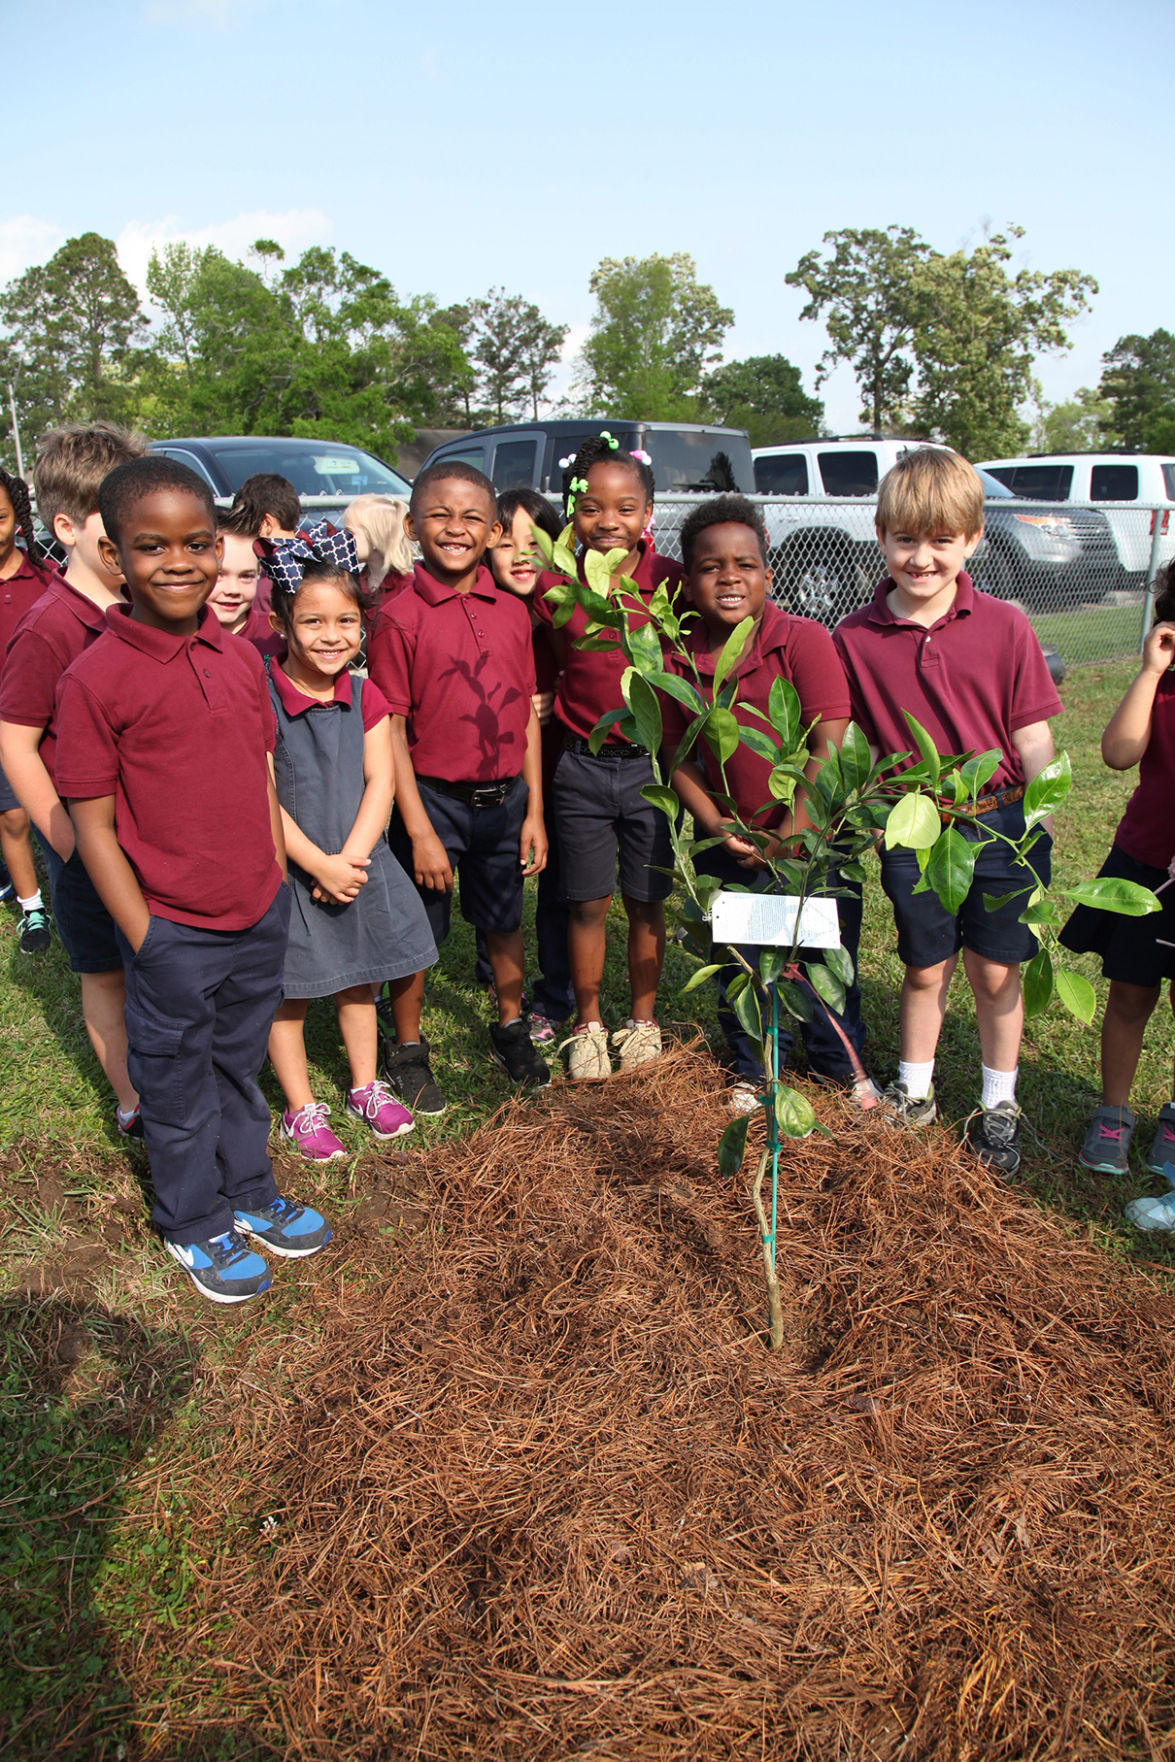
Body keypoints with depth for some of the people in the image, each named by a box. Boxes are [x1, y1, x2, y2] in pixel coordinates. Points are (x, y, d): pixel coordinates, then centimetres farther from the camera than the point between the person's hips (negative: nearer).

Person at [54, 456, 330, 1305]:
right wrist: (145, 938, -13)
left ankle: (252, 1195, 43)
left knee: (241, 1065, 23)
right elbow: (93, 826, -13)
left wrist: (279, 884, 8)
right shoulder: (95, 679, -16)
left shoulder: (242, 659, 1)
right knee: (180, 1085, 15)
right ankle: (196, 1225, 36)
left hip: (260, 918, 5)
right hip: (173, 933, -5)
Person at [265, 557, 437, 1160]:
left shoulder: (365, 697, -1)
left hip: (356, 863, 5)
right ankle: (301, 1108, 25)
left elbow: (380, 783, -5)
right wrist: (320, 865, -19)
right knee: (286, 991, 8)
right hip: (286, 868, -4)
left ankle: (365, 1086, 36)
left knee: (358, 978, 18)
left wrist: (351, 857, -17)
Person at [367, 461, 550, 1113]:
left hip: (504, 798, 4)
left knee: (505, 922, 20)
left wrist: (534, 810, 5)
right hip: (431, 800, -4)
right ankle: (407, 1052, 30)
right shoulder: (399, 616, -11)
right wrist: (419, 830, -14)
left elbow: (527, 715, 6)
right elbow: (390, 730, -11)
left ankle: (511, 1029, 42)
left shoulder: (512, 612, 2)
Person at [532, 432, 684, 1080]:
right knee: (587, 903, 11)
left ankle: (642, 1020, 31)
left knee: (646, 902, 12)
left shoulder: (672, 583, -5)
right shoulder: (553, 588, -2)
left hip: (652, 763, 0)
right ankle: (587, 1025, 28)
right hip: (580, 765, 1)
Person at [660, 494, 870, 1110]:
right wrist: (720, 830, -10)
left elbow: (829, 748, -18)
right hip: (729, 846, 3)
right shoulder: (677, 660, -3)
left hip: (810, 838, -2)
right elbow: (678, 757, 2)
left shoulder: (805, 641, -13)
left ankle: (838, 1063, 38)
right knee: (738, 967, 13)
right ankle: (753, 1069, 38)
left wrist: (788, 838, -20)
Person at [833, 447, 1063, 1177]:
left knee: (997, 973, 10)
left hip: (1001, 827, 0)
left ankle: (999, 1107, 29)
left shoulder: (1005, 627, -7)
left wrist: (1042, 823, -5)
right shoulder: (855, 638, -5)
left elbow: (1033, 736, -3)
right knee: (925, 969, 15)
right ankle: (914, 1092, 34)